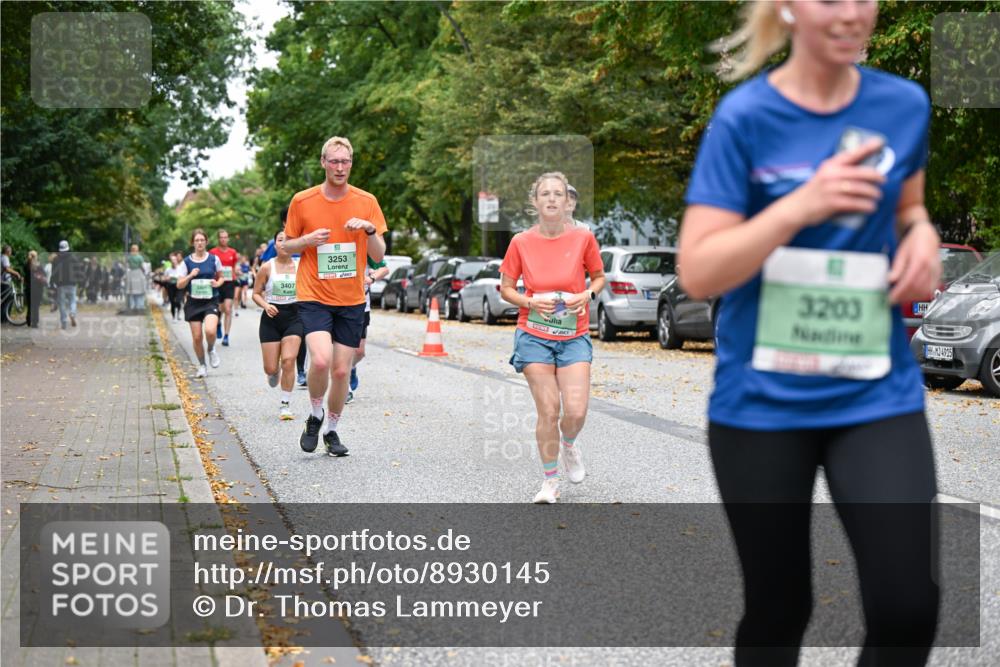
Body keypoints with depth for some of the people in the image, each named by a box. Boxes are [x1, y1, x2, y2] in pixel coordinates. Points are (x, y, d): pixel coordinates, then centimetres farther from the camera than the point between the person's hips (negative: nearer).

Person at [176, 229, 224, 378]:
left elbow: (221, 277, 15)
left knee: (210, 331, -24)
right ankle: (202, 366, 22)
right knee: (197, 337, 1)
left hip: (211, 301, -1)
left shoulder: (214, 259, 1)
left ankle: (211, 350, 9)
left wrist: (217, 283, -7)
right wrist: (190, 276, -15)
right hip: (194, 302, 1)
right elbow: (179, 285, 3)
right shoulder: (187, 261, 1)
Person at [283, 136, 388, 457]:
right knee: (321, 360, -22)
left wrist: (369, 229, -17)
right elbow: (286, 247, 9)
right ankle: (315, 416, 4)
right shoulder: (302, 201, -1)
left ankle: (332, 430, 25)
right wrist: (308, 240, -11)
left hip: (351, 300, 2)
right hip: (314, 297, -2)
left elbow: (379, 255, 2)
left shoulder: (366, 202, 2)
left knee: (341, 370, 4)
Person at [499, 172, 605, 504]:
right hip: (534, 336, 0)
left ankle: (568, 444, 29)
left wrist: (587, 294, -9)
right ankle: (550, 481, 15)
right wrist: (530, 302, -13)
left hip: (574, 336, 1)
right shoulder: (521, 242, -3)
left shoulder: (583, 238, -2)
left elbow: (599, 276, 12)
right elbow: (506, 288, 6)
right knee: (548, 411, -3)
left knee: (576, 411, -8)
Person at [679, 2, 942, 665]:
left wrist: (921, 231, -3)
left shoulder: (905, 105, 1)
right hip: (761, 401, -2)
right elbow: (697, 273, -13)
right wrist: (802, 204, -25)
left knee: (909, 607, -8)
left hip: (878, 393, 2)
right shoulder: (745, 117, -9)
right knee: (778, 608, 11)